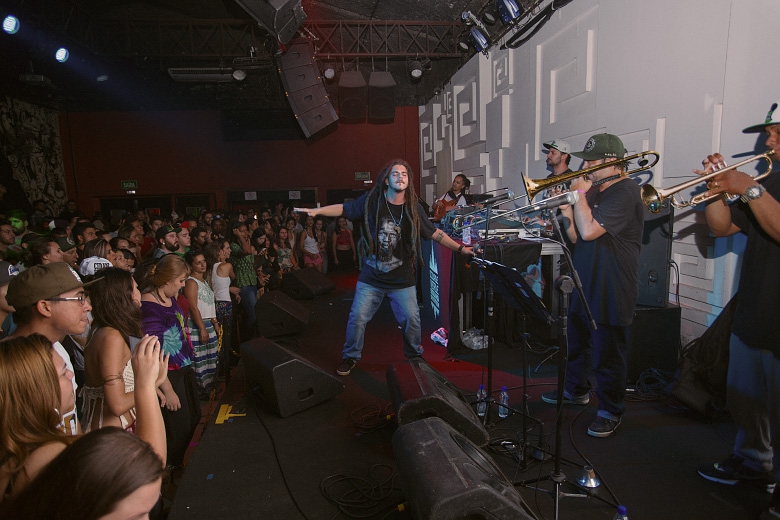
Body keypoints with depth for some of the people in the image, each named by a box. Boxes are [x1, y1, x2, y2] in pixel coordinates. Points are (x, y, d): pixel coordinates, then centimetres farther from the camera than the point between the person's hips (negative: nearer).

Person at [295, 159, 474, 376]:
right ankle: (350, 357, 26)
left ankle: (414, 355, 33)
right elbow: (343, 209, -1)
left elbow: (435, 233, 3)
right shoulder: (372, 200, -5)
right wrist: (316, 211, -14)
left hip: (402, 279, 1)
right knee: (357, 317, 2)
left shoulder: (414, 208, -2)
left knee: (411, 319, 5)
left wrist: (461, 248, -1)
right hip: (371, 277, -1)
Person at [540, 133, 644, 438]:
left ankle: (610, 412, 22)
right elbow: (575, 236, 12)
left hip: (610, 293, -9)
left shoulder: (625, 192, -16)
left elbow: (589, 231, -27)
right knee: (575, 343, 23)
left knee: (607, 356, 4)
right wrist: (567, 212, -6)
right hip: (584, 286, 10)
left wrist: (579, 193, -14)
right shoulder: (594, 192, 13)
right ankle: (576, 391, 43)